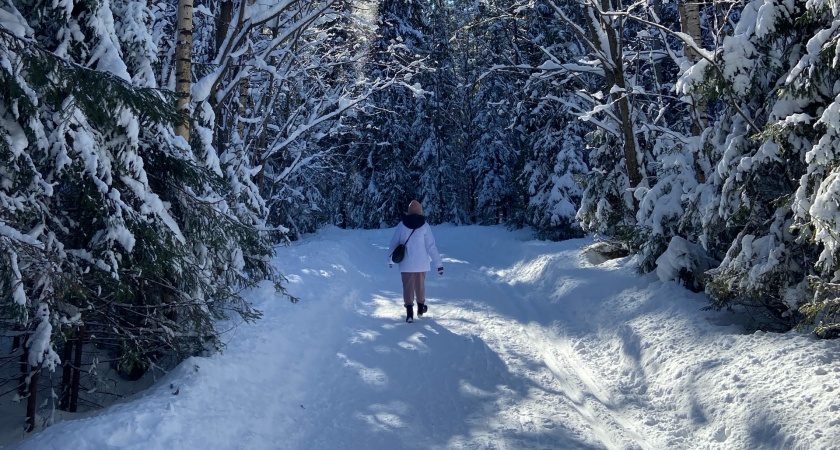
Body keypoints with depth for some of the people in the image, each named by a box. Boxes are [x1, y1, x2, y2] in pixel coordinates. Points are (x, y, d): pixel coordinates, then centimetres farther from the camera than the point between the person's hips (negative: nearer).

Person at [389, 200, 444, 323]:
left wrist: (390, 259, 17)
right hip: (421, 263, 0)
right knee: (420, 285, 18)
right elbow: (431, 246, -9)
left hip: (406, 263, 0)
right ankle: (420, 308, 33)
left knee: (407, 286, 3)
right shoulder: (424, 226, -8)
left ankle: (409, 312, -9)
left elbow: (394, 243, 3)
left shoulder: (402, 225, -5)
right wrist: (439, 263, -5)